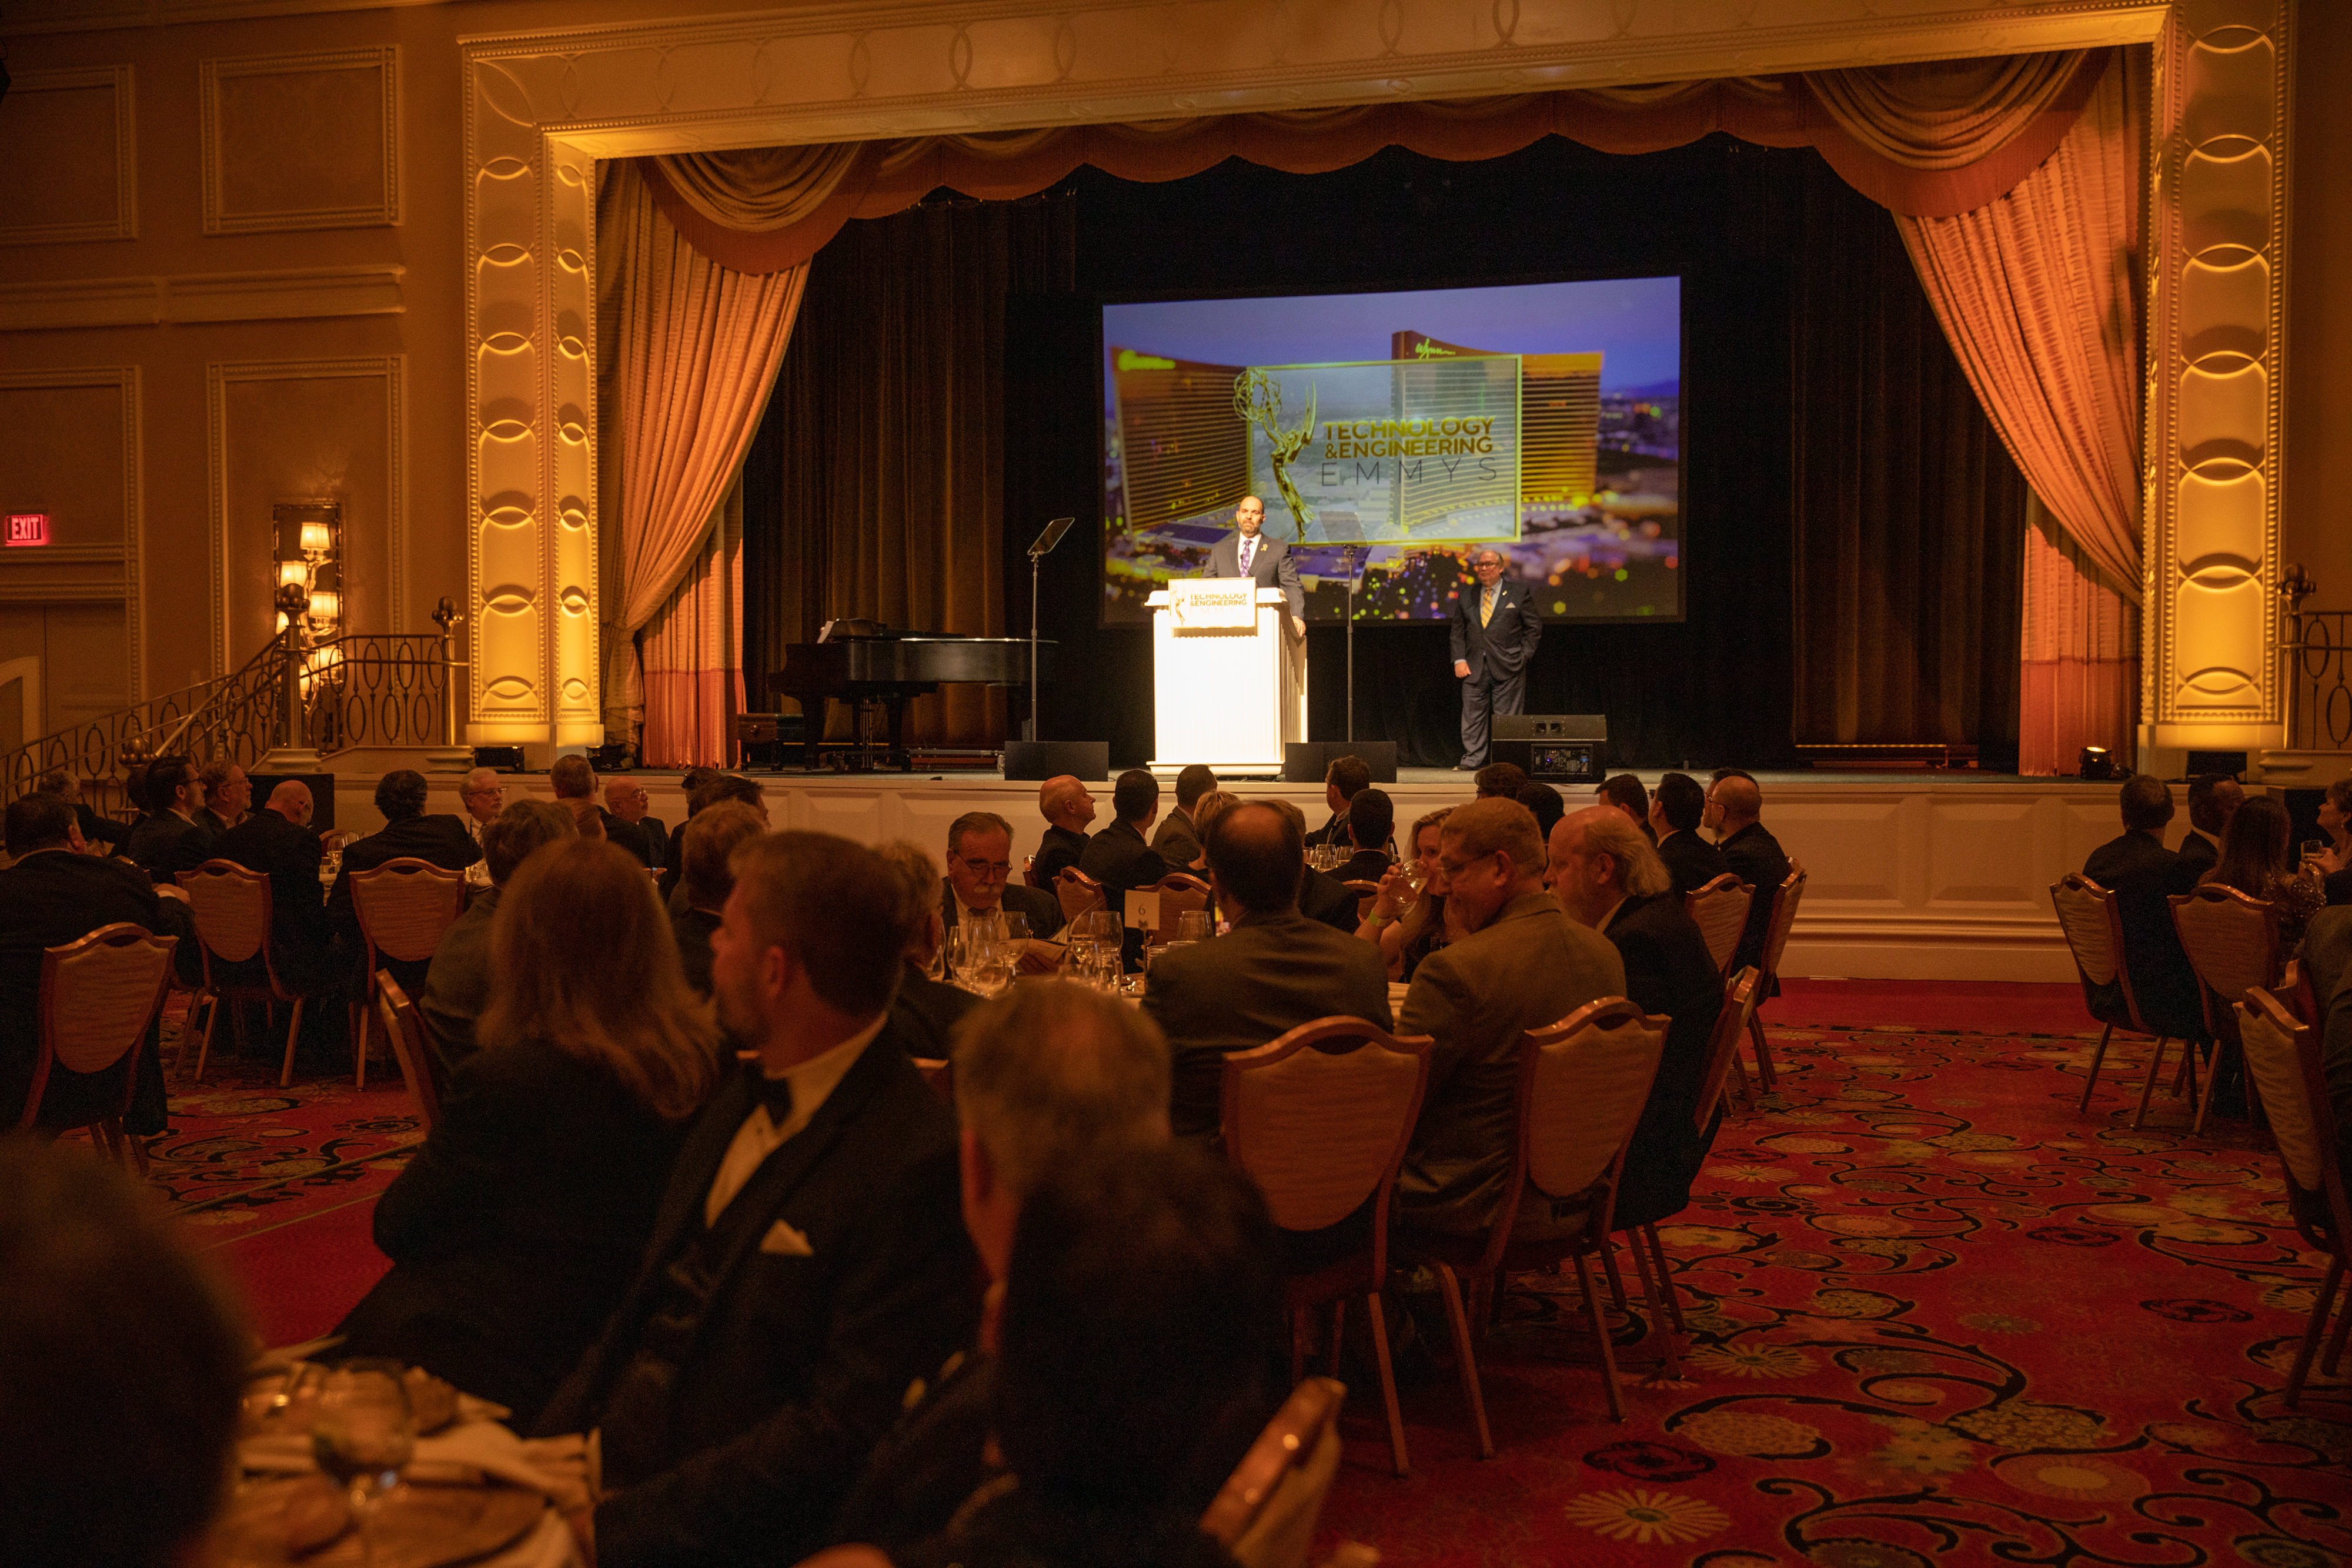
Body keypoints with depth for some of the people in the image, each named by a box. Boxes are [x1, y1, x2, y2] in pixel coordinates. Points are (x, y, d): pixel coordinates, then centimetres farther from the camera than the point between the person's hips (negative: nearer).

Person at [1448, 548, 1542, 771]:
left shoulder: (1519, 593, 6)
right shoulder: (1466, 597, 15)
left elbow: (1534, 627, 6)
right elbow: (1457, 632, 15)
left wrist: (1523, 657, -3)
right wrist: (1459, 659, 2)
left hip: (1508, 669, -3)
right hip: (1475, 668, 3)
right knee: (1472, 717, 1)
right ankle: (1472, 760, 5)